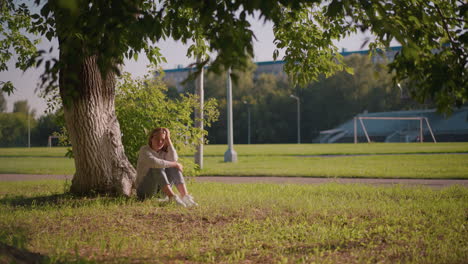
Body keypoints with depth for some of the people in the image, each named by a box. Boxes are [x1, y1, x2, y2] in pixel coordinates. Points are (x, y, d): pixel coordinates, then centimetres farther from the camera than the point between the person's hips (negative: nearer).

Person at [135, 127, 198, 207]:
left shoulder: (163, 152, 9)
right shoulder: (144, 150, -8)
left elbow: (173, 159, -15)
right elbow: (154, 162, -29)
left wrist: (168, 140, -11)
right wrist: (175, 164, -23)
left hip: (160, 191, 5)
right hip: (144, 191, -5)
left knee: (173, 168, -12)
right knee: (157, 168, -28)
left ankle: (185, 196, -28)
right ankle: (173, 197, -42)